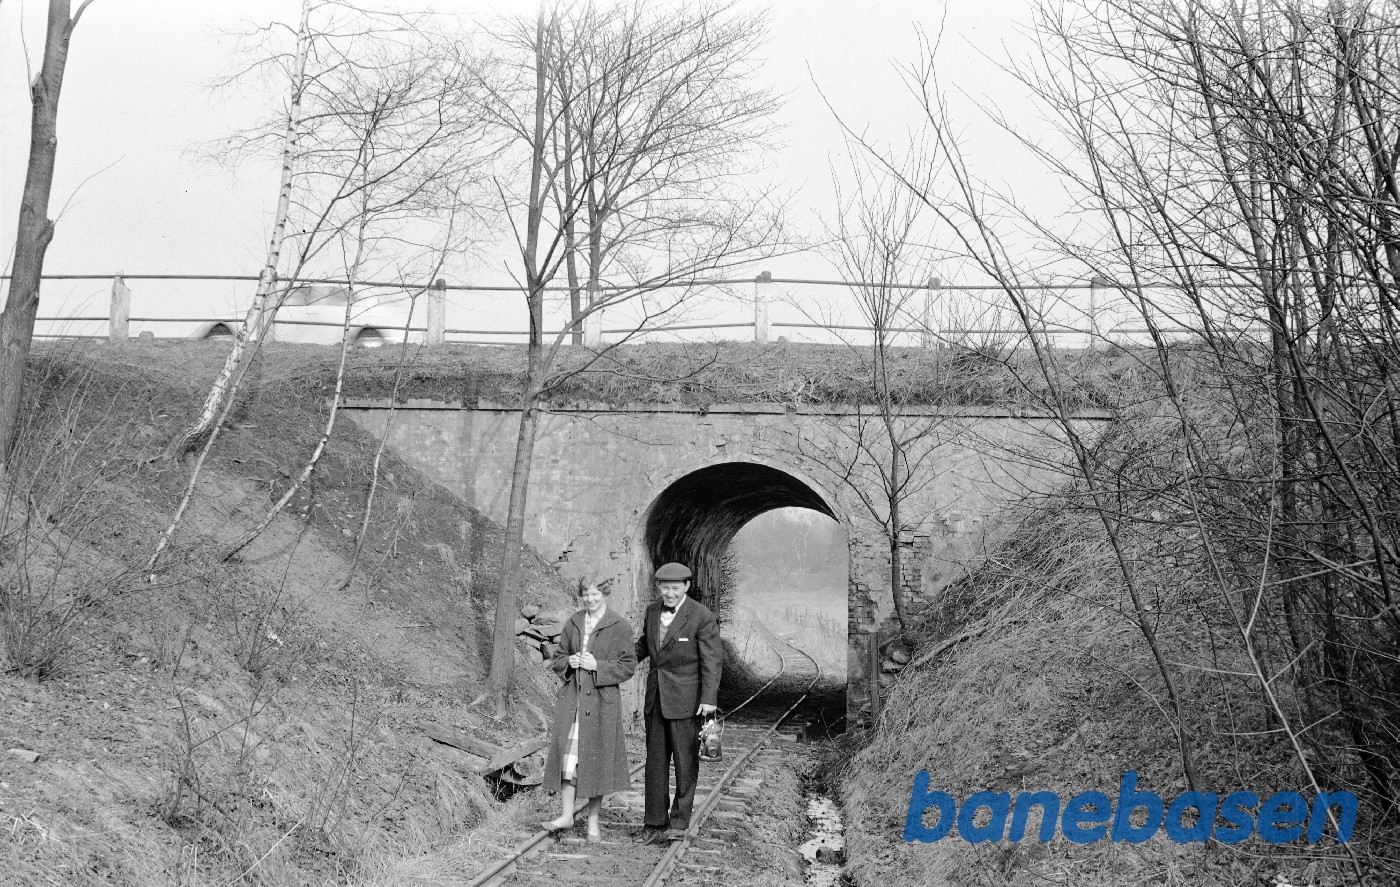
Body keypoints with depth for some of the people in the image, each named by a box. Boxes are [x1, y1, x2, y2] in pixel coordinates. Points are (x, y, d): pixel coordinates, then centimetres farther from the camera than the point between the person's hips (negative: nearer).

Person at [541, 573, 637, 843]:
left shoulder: (620, 627, -3)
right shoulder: (573, 623, 9)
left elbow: (628, 666, -4)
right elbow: (557, 659, 16)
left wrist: (597, 666, -15)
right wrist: (569, 662, -7)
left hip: (602, 700, -3)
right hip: (571, 698, 3)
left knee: (596, 758, 3)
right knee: (567, 754, -1)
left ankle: (593, 821, 14)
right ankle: (566, 815, 9)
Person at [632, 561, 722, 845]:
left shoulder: (703, 617, -12)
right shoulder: (653, 611, 7)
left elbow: (712, 660, -13)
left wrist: (708, 699, -20)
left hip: (685, 699, -6)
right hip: (656, 697, 6)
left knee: (685, 762, 3)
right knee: (655, 760, 8)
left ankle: (679, 822, 11)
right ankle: (654, 824, 14)